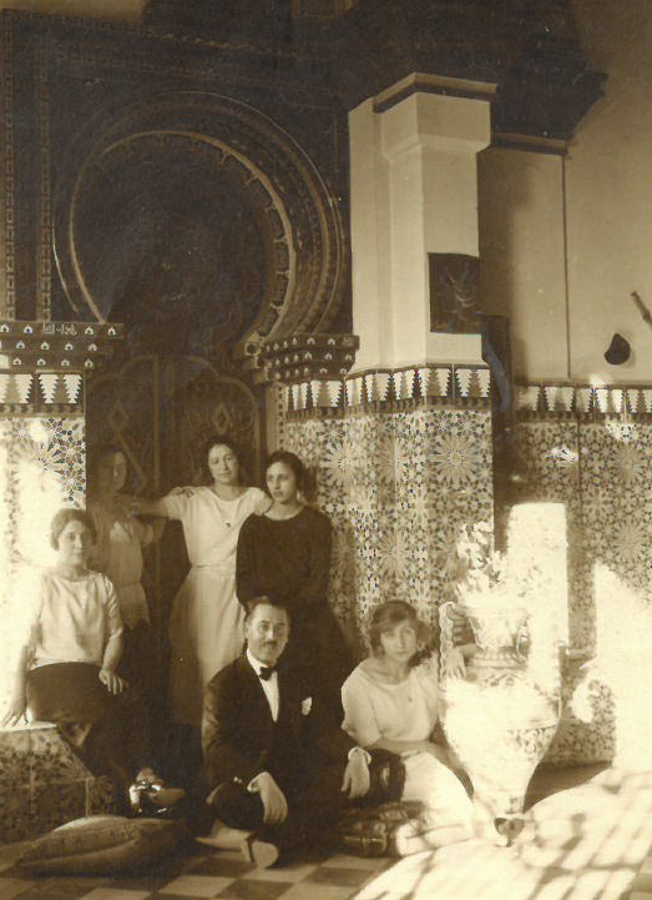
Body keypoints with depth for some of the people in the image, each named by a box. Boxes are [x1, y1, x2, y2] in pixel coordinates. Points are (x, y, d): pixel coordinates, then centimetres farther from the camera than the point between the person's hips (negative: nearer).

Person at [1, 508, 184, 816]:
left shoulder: (102, 585, 20)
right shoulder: (41, 585, 8)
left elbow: (114, 634, 16)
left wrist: (108, 668, -6)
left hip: (93, 672, 4)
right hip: (50, 672, -4)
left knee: (130, 703, -30)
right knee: (97, 711, -35)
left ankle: (143, 778, -41)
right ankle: (127, 788, -39)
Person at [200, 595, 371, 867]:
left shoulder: (293, 684, 19)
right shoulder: (224, 684, -3)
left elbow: (323, 728, 9)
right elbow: (215, 746, -18)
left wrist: (356, 755, -14)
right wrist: (261, 780, -35)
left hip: (292, 782, 6)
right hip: (243, 788, -6)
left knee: (345, 776, -19)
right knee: (228, 800, -38)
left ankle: (273, 840, -32)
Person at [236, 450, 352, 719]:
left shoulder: (316, 522, 2)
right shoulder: (253, 526, 9)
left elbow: (319, 580, -7)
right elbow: (244, 585, 4)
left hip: (311, 623, -2)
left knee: (323, 697, -5)